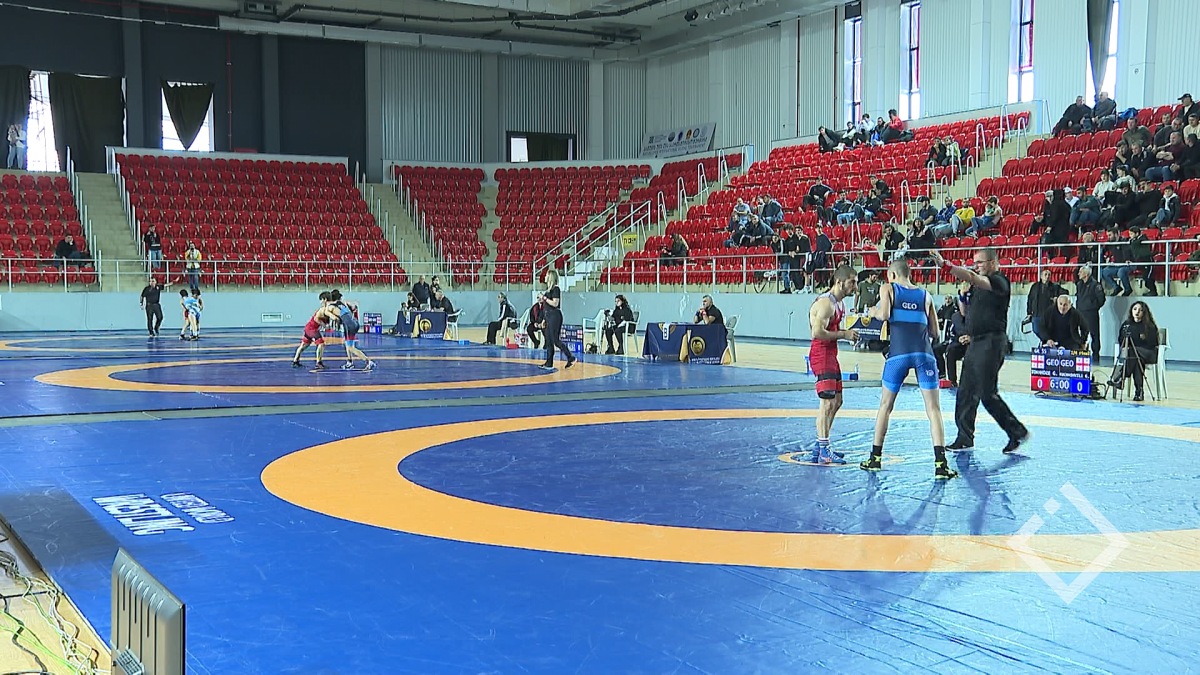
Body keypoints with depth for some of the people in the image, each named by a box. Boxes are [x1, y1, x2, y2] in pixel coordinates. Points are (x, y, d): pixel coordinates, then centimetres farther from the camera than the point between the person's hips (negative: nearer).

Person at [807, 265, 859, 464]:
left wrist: (848, 333, 10)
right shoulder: (826, 303, -19)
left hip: (831, 354, 11)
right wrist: (843, 334, -20)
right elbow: (817, 333, -27)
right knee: (828, 402, -13)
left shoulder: (840, 302, 14)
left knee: (837, 401, 16)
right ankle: (824, 452, -12)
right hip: (821, 354, -11)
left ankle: (821, 446, 24)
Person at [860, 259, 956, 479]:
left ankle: (875, 457, 21)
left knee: (885, 406, 15)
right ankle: (940, 463, -10)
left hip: (899, 353, -1)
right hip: (923, 352, 1)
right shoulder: (925, 295, 18)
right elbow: (934, 333, 18)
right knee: (933, 409, 1)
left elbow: (884, 315, -6)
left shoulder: (888, 289, 11)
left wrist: (874, 312, 15)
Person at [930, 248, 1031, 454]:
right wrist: (962, 295, 4)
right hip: (976, 342, 9)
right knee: (966, 392, 7)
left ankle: (1018, 432, 6)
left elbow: (971, 278, -27)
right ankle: (965, 438, 12)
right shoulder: (978, 285, 17)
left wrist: (945, 265, -36)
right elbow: (965, 312, 23)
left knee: (988, 394, -7)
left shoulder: (999, 282, -10)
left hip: (991, 342, -9)